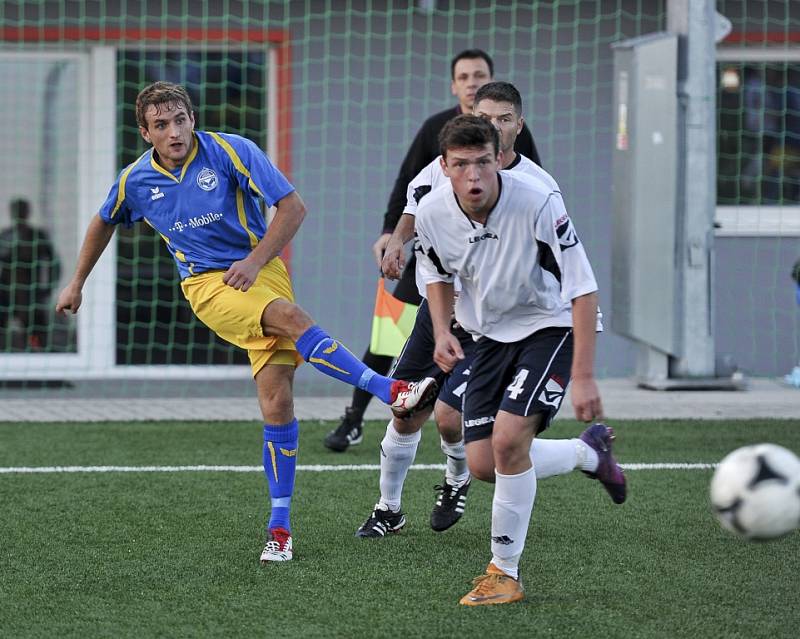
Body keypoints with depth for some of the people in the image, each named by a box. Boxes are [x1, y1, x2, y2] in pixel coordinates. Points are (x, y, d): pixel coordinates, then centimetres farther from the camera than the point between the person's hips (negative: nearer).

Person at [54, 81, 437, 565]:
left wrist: (255, 261, -18)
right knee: (292, 317, -32)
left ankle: (280, 526, -2)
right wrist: (77, 283, 31)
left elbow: (293, 207, -9)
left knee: (277, 400, -11)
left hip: (259, 269, 0)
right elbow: (105, 222, 25)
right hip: (207, 285, 0)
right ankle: (392, 391, -36)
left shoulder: (232, 151, -8)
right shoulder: (136, 180, 2)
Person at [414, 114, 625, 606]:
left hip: (551, 326, -5)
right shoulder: (433, 213, -14)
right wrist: (443, 331, -6)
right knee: (482, 463, 0)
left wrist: (583, 377, -29)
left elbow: (584, 289, -25)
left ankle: (505, 573, -7)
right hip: (491, 335, 6)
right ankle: (592, 451, 27)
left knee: (508, 439, -24)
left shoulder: (539, 202, -29)